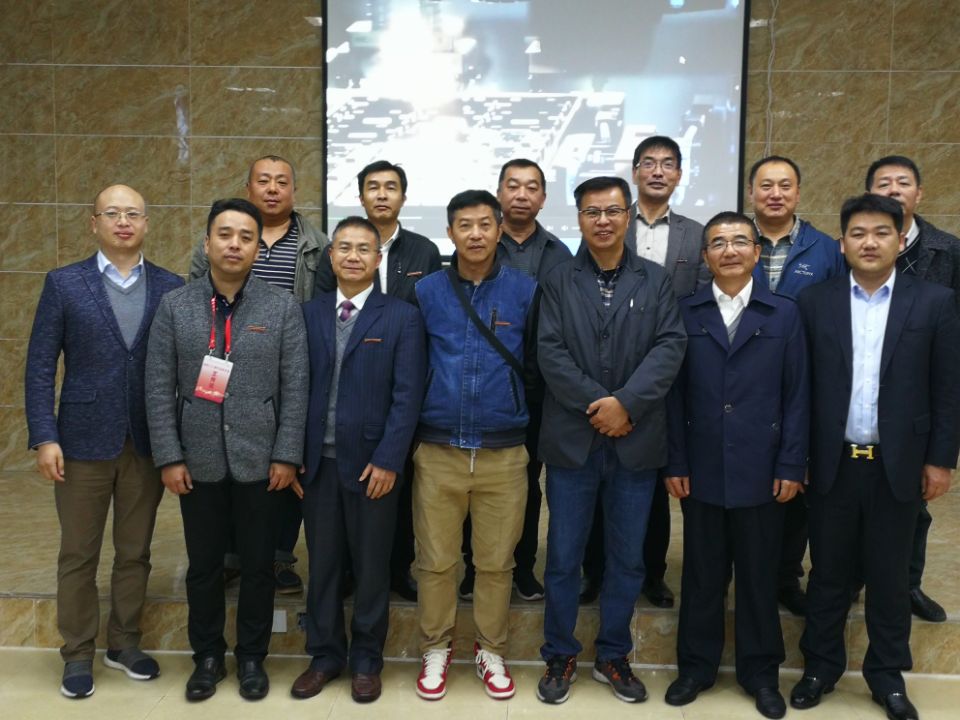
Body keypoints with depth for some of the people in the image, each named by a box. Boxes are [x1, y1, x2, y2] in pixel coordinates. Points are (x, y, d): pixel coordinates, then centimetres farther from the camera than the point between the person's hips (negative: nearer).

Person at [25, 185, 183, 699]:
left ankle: (124, 644, 30)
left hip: (148, 443, 1)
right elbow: (40, 366, -2)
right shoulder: (64, 284, -1)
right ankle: (78, 655, 24)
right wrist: (44, 437, -10)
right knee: (78, 555, 9)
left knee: (134, 553, 13)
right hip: (84, 441, -1)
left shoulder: (171, 288, 2)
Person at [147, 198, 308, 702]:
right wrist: (168, 456, -5)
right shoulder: (175, 306, 1)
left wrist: (287, 455, -8)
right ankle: (207, 656, 31)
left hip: (260, 460, -1)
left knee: (258, 566, 11)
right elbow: (159, 389, 0)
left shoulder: (284, 308, -2)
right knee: (203, 566, 13)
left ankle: (252, 657, 29)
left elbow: (295, 389, -4)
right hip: (198, 462, 1)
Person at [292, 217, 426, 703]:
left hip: (372, 462, -2)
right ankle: (324, 655, 27)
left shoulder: (401, 317, -3)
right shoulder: (309, 314, 7)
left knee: (371, 566, 9)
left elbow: (407, 395, -8)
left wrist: (387, 460, -13)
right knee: (322, 564, 12)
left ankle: (366, 660, 25)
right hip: (317, 461, 3)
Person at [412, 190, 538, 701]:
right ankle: (435, 649, 28)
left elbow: (536, 364, 7)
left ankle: (491, 651, 29)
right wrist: (425, 415, 6)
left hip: (504, 453, 0)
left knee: (496, 562, 10)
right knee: (435, 561, 9)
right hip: (437, 451, 0)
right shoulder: (425, 292, 0)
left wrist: (510, 404, 6)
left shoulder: (525, 291, -1)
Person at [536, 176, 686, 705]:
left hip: (635, 441, 1)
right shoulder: (557, 282, 3)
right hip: (571, 439, -1)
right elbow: (550, 353, -6)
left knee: (627, 558, 11)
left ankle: (613, 656, 28)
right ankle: (560, 656, 24)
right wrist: (596, 405, -15)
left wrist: (626, 403, -17)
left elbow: (670, 346, -5)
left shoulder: (656, 281, 6)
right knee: (563, 557, 7)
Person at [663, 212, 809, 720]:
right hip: (701, 469, 0)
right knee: (702, 574, 11)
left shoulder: (784, 314, 3)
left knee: (759, 575, 11)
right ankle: (696, 664, 27)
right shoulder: (685, 313, 2)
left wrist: (792, 465, -4)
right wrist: (675, 463, -3)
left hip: (761, 471, 0)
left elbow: (797, 394, 1)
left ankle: (760, 671, 27)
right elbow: (675, 393, 1)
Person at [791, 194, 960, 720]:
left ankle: (887, 674, 29)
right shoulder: (814, 302, 0)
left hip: (898, 465, 0)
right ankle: (821, 665, 28)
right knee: (828, 573, 12)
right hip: (832, 463, 1)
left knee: (890, 576, 12)